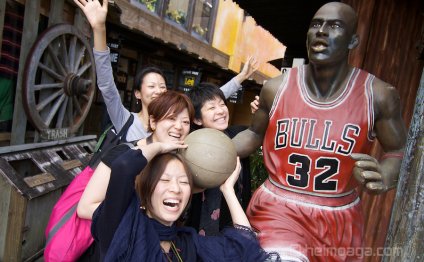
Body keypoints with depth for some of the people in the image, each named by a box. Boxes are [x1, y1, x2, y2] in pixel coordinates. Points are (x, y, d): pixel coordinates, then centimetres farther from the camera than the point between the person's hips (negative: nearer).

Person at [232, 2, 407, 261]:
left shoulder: (379, 95, -7)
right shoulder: (277, 88, -6)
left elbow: (399, 151, 4)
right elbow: (255, 134, 10)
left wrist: (381, 177, -18)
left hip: (340, 220, 2)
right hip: (279, 207, -1)